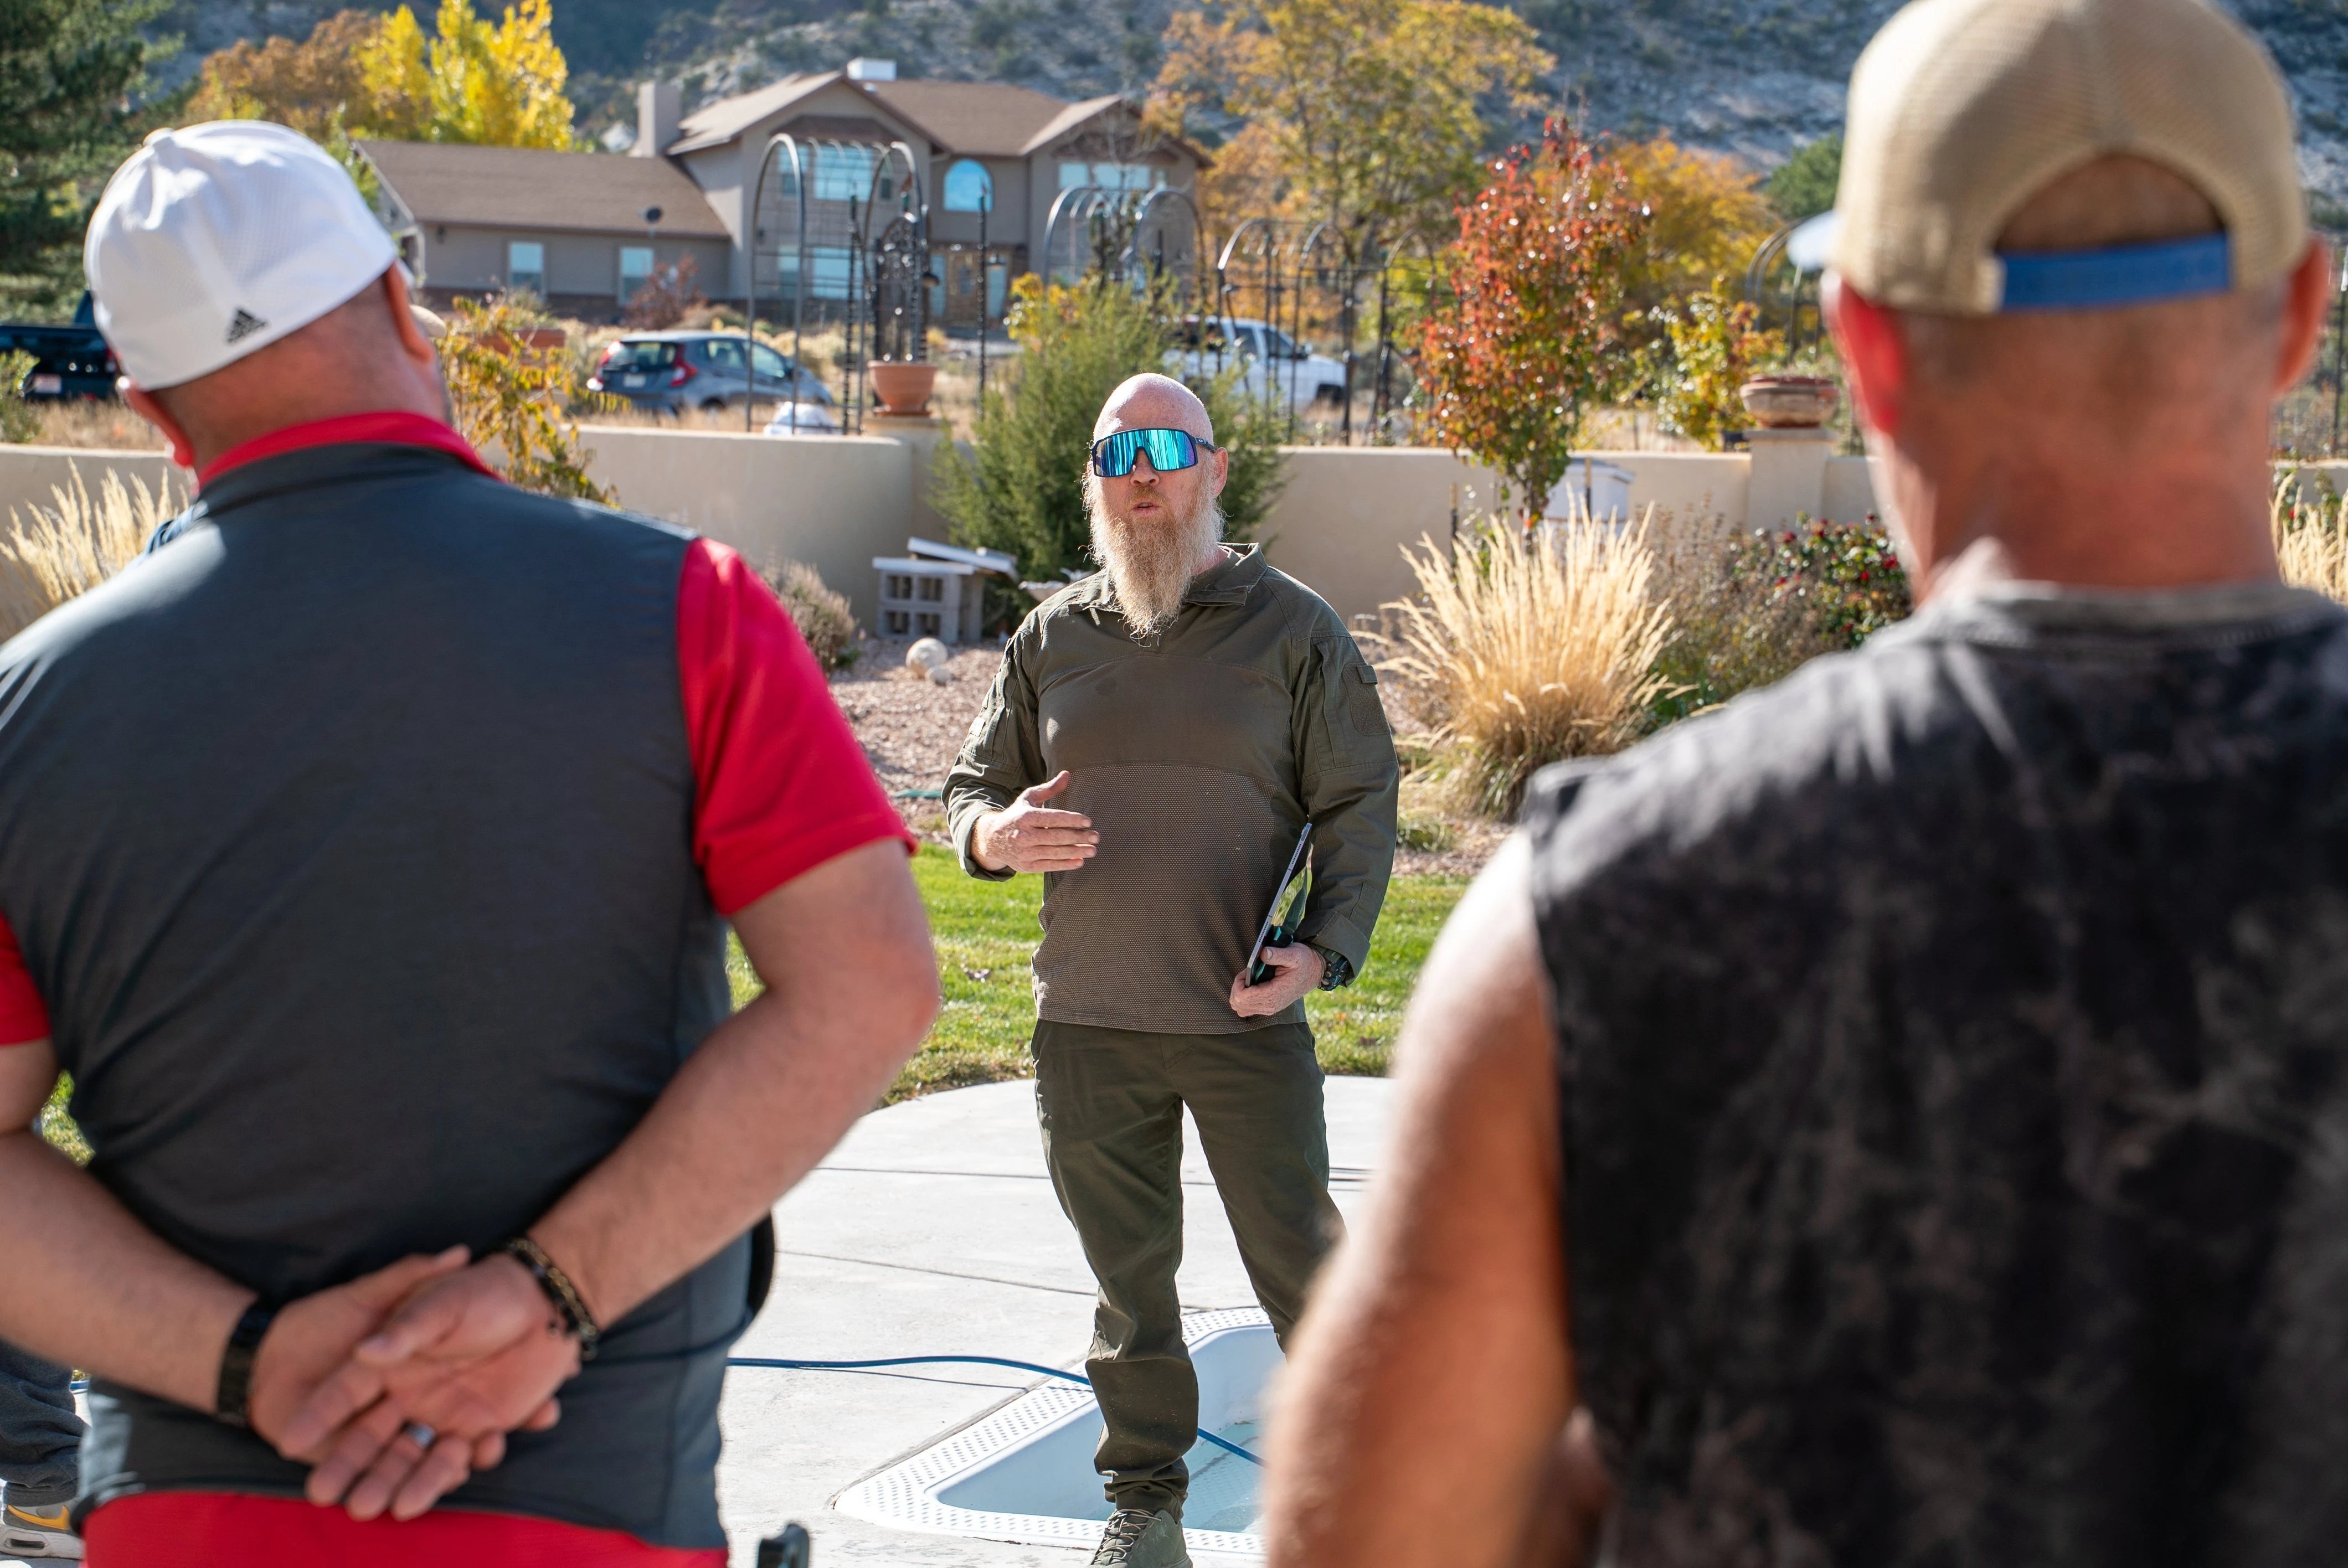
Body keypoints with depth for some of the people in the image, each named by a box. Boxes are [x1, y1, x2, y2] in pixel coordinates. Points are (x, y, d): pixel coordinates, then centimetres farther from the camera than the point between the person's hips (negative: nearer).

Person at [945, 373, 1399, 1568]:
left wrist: (1323, 951, -14)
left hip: (1250, 1022, -3)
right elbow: (973, 788, 16)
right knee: (1129, 1272, 10)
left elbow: (1360, 807, 1)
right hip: (1087, 1026, 3)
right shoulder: (1052, 638, 9)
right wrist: (995, 833, -9)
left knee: (1297, 1258, 2)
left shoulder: (1292, 630, 1)